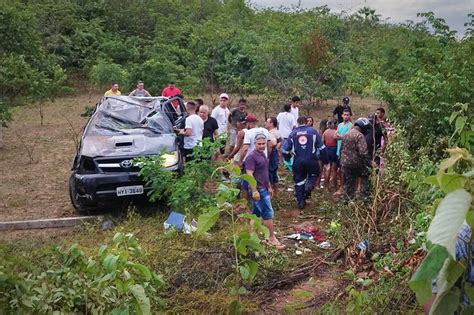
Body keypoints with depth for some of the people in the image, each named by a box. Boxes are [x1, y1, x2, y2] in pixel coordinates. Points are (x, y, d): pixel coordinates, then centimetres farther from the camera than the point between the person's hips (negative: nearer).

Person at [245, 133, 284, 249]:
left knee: (256, 213, 14)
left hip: (263, 189, 9)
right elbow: (249, 175, -22)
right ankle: (272, 238, 7)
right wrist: (254, 191, -26)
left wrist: (269, 187, 23)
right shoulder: (252, 156, -16)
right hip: (257, 189, -9)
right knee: (268, 213, -3)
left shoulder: (262, 154, 13)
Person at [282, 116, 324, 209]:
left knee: (299, 181, 12)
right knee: (314, 174, 24)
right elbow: (321, 146, 1)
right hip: (311, 160, -1)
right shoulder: (313, 131, 0)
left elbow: (285, 149, 6)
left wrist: (288, 158, 22)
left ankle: (300, 202, 15)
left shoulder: (293, 133, 4)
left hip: (298, 161, 1)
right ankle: (309, 186, -4)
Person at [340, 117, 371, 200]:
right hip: (357, 164, -6)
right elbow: (363, 152, -23)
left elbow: (341, 149, 19)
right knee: (365, 177, 15)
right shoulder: (360, 136, -15)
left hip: (345, 163, 6)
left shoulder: (346, 134, 11)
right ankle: (365, 196, 11)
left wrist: (341, 161, 25)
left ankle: (349, 200, 16)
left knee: (348, 184, 12)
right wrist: (369, 163, -17)